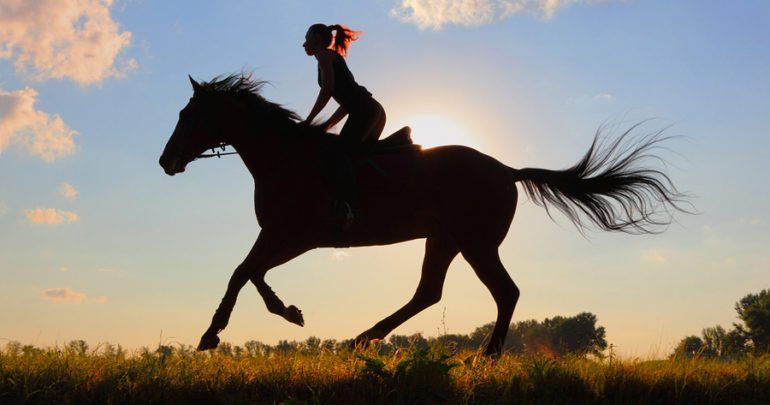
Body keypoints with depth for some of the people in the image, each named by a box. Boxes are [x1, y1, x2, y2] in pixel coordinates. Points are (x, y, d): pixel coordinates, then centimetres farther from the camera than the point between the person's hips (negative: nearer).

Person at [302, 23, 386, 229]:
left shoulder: (324, 54, 7)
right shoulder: (334, 58, 33)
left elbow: (327, 88, -8)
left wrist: (309, 120, -4)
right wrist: (326, 126, 22)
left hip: (364, 110, -10)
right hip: (375, 111, 10)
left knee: (339, 152, -22)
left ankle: (348, 206, -40)